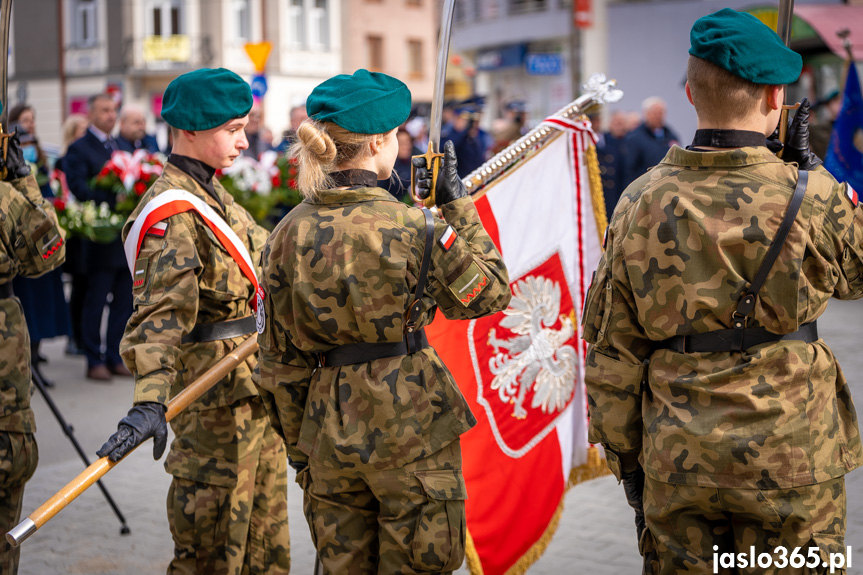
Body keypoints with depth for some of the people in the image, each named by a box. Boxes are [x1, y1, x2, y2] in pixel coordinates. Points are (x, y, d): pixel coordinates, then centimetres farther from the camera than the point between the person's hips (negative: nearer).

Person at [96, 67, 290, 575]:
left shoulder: (213, 195, 11)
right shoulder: (171, 213, -20)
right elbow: (162, 310, -33)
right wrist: (150, 401, -44)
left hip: (257, 381, 10)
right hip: (216, 388, -9)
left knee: (266, 522, 19)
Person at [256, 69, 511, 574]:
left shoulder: (289, 233, -1)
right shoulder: (411, 226, -15)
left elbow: (282, 357, 4)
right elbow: (491, 293, -1)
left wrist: (297, 445, 15)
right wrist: (459, 205, 5)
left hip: (330, 431, 5)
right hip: (409, 424, -4)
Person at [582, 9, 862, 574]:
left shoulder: (641, 203, -4)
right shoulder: (813, 198, -13)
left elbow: (610, 352, 1)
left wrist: (625, 455, 11)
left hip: (677, 462, 2)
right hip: (791, 463, -2)